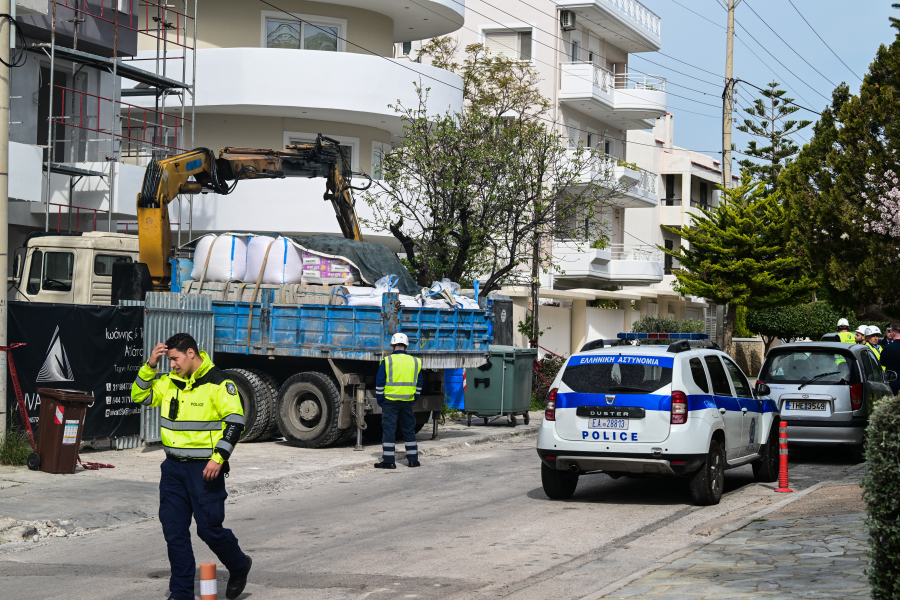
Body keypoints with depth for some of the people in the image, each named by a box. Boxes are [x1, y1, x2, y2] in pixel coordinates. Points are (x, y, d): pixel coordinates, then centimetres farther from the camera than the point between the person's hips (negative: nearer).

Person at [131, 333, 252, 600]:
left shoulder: (218, 384, -10)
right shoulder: (169, 382, 9)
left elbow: (235, 421, -12)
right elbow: (140, 396, 13)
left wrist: (219, 457, -19)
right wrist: (150, 365, -1)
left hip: (205, 469, -6)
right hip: (173, 467, 6)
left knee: (209, 528, -3)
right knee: (174, 530, 5)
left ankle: (239, 566, 25)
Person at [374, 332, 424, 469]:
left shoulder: (387, 361, -4)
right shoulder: (415, 362, 8)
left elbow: (379, 383, -3)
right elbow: (419, 384, 13)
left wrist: (380, 400, 4)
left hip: (390, 401, -3)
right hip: (407, 402, 3)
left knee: (389, 429, -1)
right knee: (409, 430, 12)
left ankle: (388, 460, -3)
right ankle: (413, 459, 15)